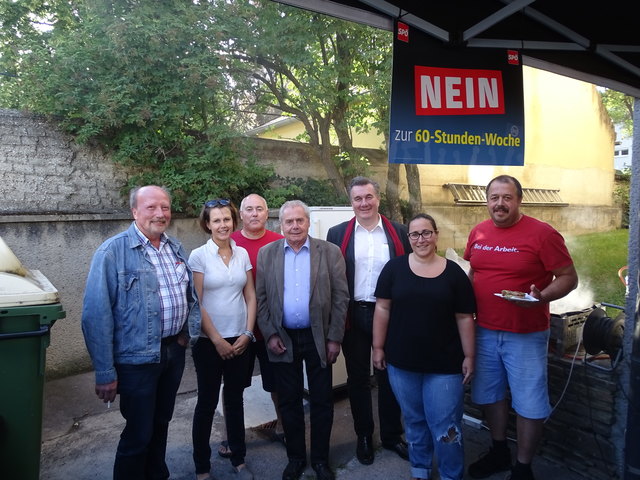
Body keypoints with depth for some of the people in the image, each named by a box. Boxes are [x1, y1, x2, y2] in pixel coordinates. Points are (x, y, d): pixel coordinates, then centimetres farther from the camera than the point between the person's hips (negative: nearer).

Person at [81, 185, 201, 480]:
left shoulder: (176, 248, 5)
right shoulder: (113, 251, -14)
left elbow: (191, 295, 15)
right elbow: (96, 315, -16)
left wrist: (191, 331, 3)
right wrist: (105, 373, -16)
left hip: (174, 352, 6)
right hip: (138, 359, -6)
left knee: (161, 424, 22)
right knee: (138, 436, 7)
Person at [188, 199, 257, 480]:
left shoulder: (242, 254, 3)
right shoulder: (199, 255, -8)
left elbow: (250, 297, 6)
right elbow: (195, 303, -10)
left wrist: (247, 334, -3)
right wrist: (217, 340, -11)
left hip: (240, 340, 3)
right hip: (209, 342, -3)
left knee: (235, 399, 15)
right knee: (207, 403, 8)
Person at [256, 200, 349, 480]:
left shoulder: (330, 252, -4)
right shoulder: (267, 253, 2)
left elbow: (341, 297, -4)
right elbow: (261, 298, 3)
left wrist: (334, 338, -7)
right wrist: (270, 335, -4)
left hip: (319, 338, -1)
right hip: (283, 339, 1)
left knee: (322, 402, 10)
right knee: (289, 402, 12)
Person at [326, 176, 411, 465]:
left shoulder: (398, 232, 1)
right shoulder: (337, 234, 0)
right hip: (353, 316, 0)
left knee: (388, 376, 13)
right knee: (358, 378, 14)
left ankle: (392, 435, 32)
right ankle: (363, 436, 32)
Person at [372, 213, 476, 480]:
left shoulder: (454, 273, -3)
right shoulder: (394, 268, -2)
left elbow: (464, 318, 0)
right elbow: (382, 309, 0)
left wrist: (469, 356, 0)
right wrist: (378, 347, -1)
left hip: (444, 365, -1)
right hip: (402, 362, 1)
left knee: (445, 426, 4)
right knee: (414, 420, 18)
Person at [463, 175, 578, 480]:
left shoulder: (542, 233, -13)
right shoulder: (478, 233, 3)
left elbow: (569, 278, -11)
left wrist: (540, 298, -28)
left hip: (526, 335, -5)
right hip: (484, 331, 5)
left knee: (529, 403, 7)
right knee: (489, 394, 18)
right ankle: (499, 452, 40)